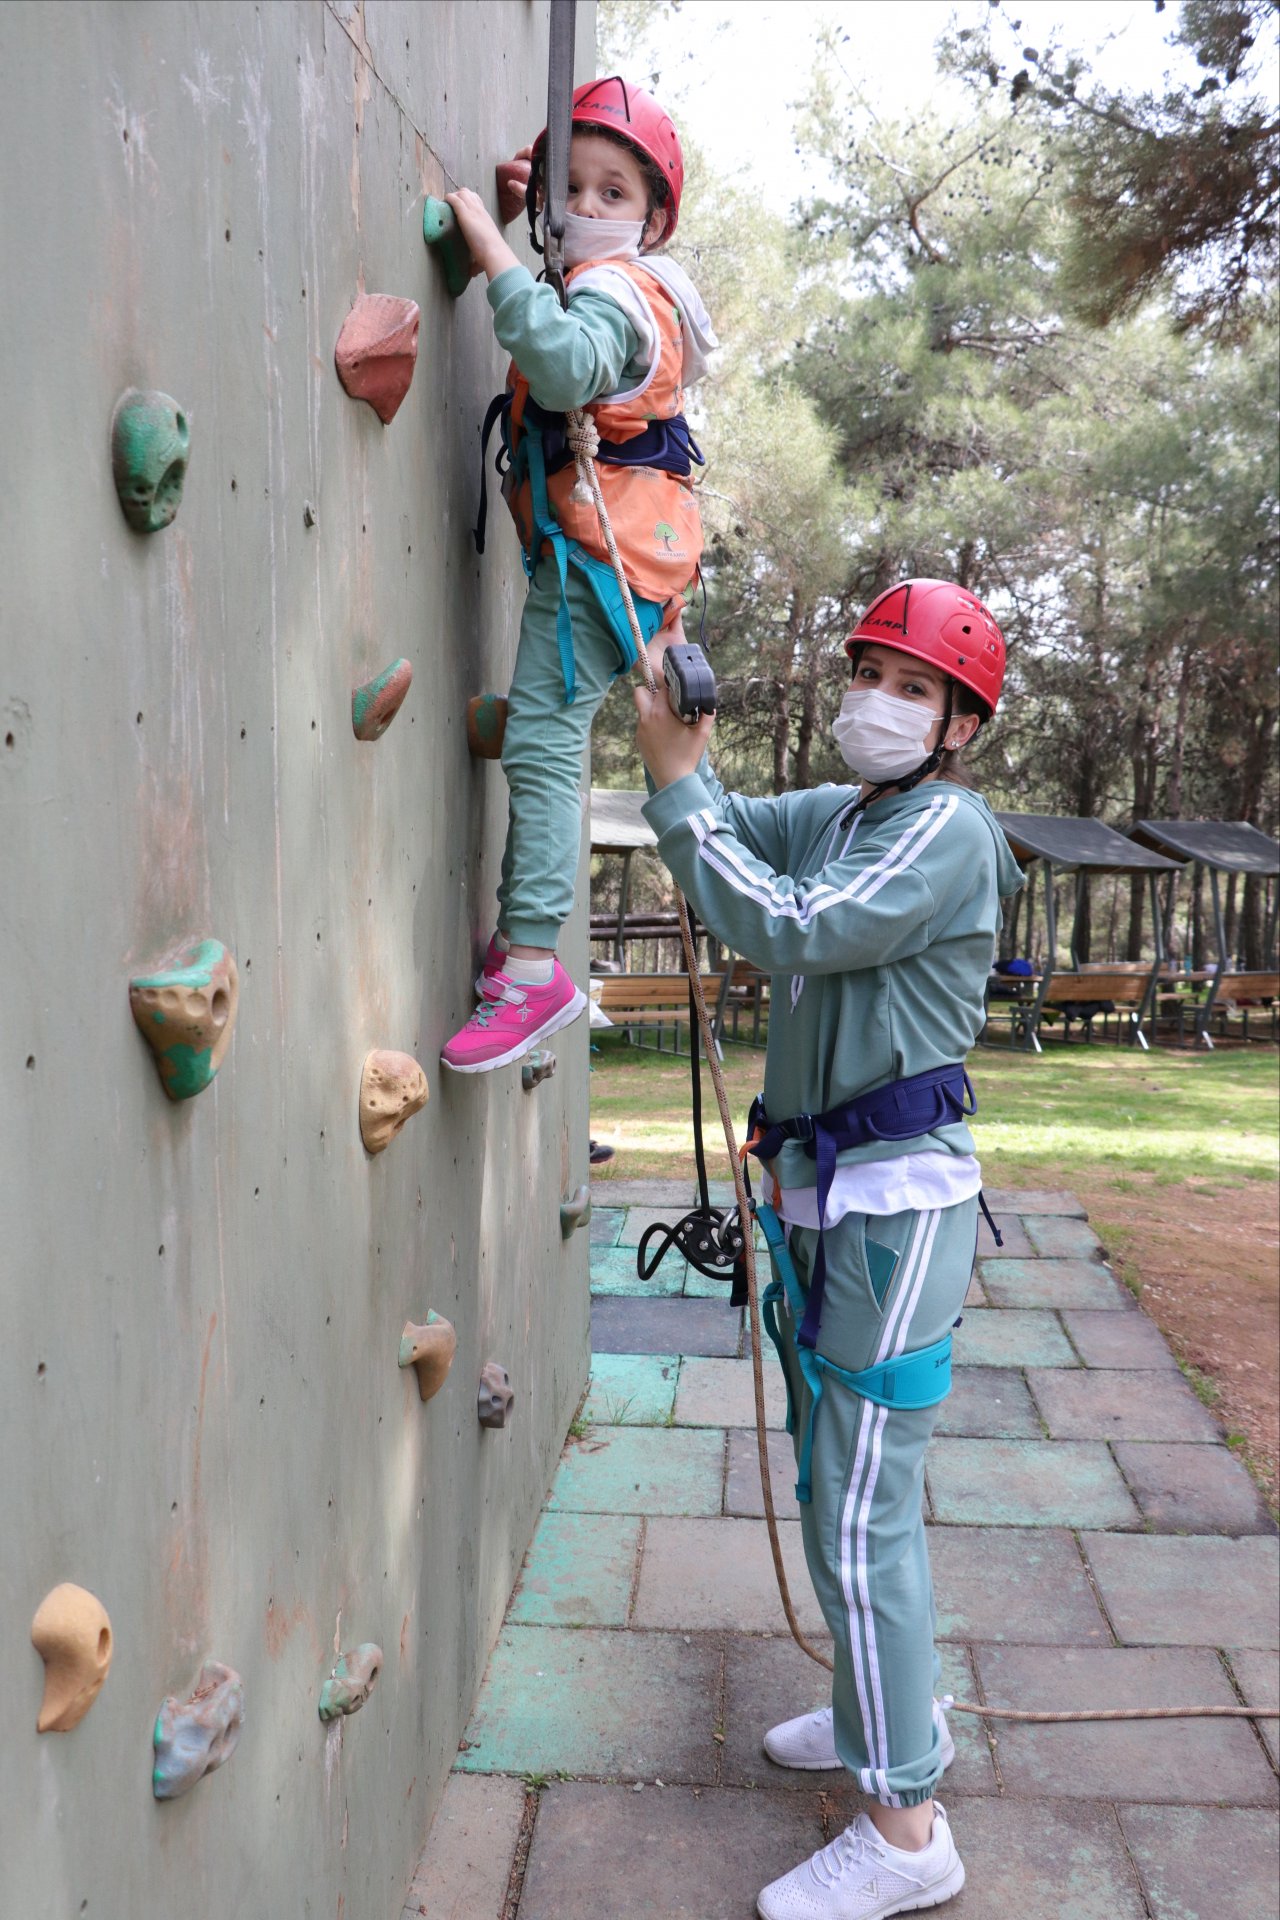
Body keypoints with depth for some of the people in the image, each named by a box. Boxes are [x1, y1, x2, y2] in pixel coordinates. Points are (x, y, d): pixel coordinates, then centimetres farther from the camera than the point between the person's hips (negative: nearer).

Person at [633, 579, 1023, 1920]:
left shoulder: (949, 830, -14)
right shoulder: (838, 813, 13)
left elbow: (788, 927, -25)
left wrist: (676, 782, -21)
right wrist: (672, 736, -3)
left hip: (897, 1201, -9)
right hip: (823, 1192, 9)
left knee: (860, 1513, -5)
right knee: (833, 1483, 20)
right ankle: (883, 1707, 40)